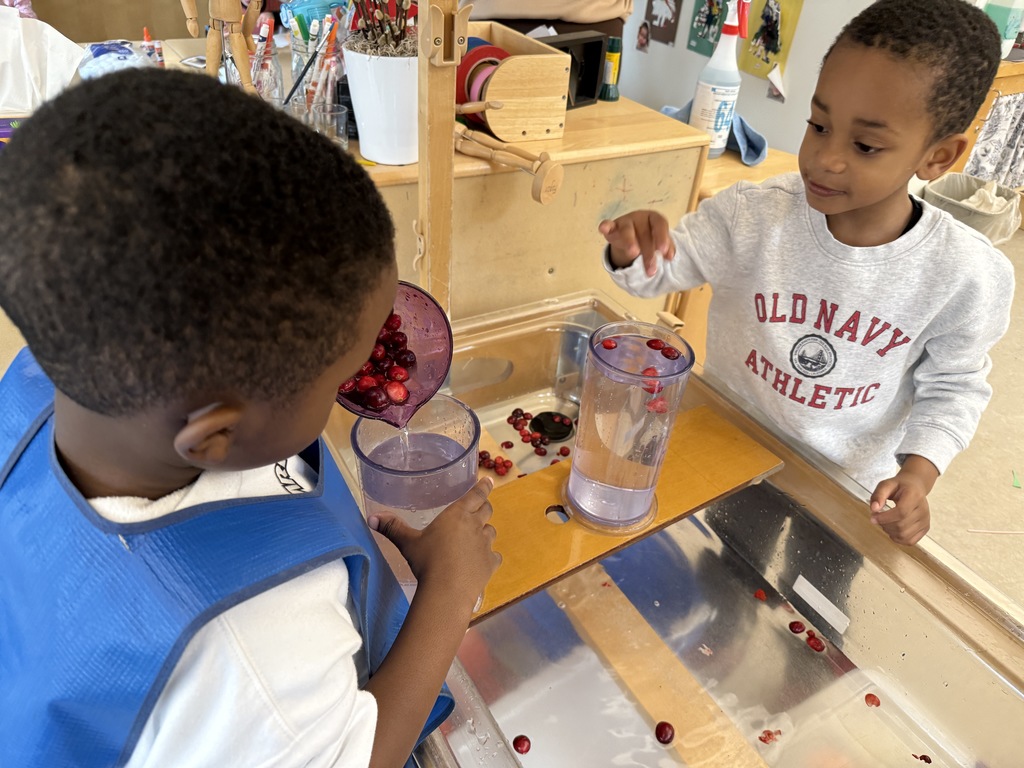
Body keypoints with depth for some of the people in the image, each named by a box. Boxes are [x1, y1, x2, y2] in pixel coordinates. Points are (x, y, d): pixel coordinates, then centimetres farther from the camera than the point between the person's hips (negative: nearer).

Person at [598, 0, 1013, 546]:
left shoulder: (968, 275, -18)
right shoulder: (752, 218, -21)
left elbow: (952, 385, -4)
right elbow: (662, 269, -11)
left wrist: (919, 471, -18)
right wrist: (631, 251, -34)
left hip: (851, 492, 0)